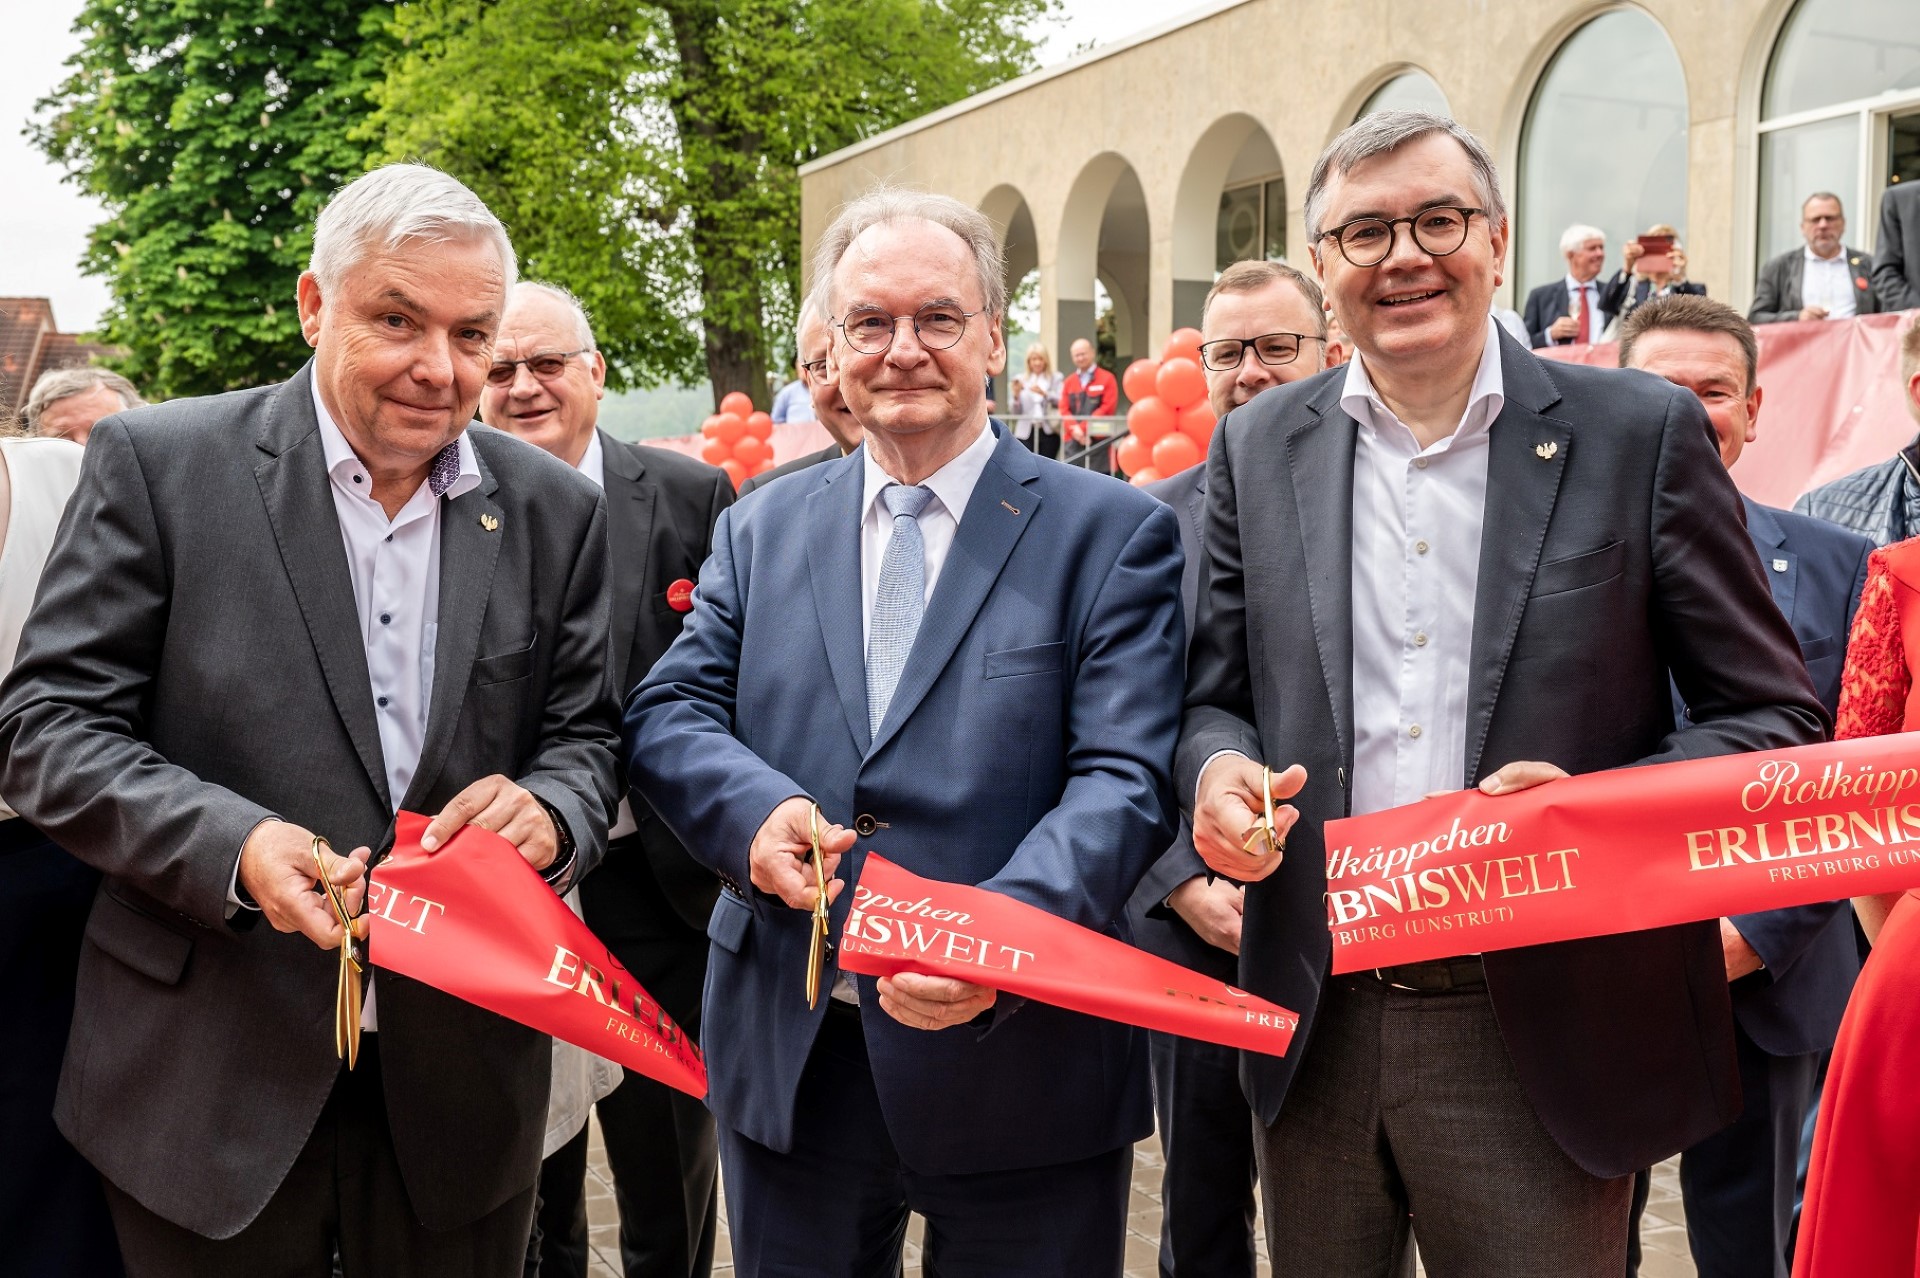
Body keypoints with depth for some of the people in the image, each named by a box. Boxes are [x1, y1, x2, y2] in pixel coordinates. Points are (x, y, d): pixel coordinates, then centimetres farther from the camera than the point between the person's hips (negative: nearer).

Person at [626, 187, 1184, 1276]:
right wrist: (754, 807, -16)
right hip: (788, 1059, 4)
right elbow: (671, 711, 6)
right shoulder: (760, 529, 10)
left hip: (1020, 1057, -3)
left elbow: (1125, 778, -11)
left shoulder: (1113, 532, -3)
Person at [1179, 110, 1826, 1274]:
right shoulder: (1258, 449, 6)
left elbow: (1778, 717, -1)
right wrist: (1218, 769, -12)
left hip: (1544, 1040, -2)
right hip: (1318, 1029, 3)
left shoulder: (1642, 433, -2)